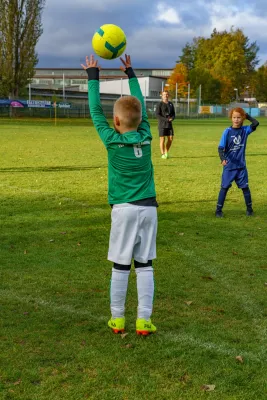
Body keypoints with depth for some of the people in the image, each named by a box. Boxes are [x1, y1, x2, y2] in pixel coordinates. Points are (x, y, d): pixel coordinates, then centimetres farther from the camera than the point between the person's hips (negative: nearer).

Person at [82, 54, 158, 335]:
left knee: (120, 266, 6)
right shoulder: (146, 137, 1)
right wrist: (130, 73, 26)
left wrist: (93, 76, 12)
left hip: (124, 209, -3)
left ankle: (117, 318, 16)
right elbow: (141, 107, 16)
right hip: (148, 208, 3)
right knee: (145, 265, 6)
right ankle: (144, 320, 9)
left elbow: (95, 111, 3)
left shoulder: (112, 141, -7)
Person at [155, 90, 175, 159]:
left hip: (169, 124, 5)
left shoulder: (171, 104, 12)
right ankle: (163, 154, 6)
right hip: (162, 124, -5)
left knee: (170, 139, 1)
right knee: (162, 139, -3)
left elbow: (173, 113, 15)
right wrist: (166, 119, -17)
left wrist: (172, 118, -8)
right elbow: (157, 115, -10)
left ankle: (166, 152, 18)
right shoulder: (159, 104, -4)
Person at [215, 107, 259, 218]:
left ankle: (249, 208, 23)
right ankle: (218, 210, 9)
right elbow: (220, 147, -13)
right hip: (229, 166, -2)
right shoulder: (227, 131, -8)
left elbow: (256, 123, -16)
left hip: (241, 165, 2)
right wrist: (222, 159, -29)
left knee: (245, 187, 9)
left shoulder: (245, 130, 0)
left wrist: (247, 115, -5)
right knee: (225, 187, 1)